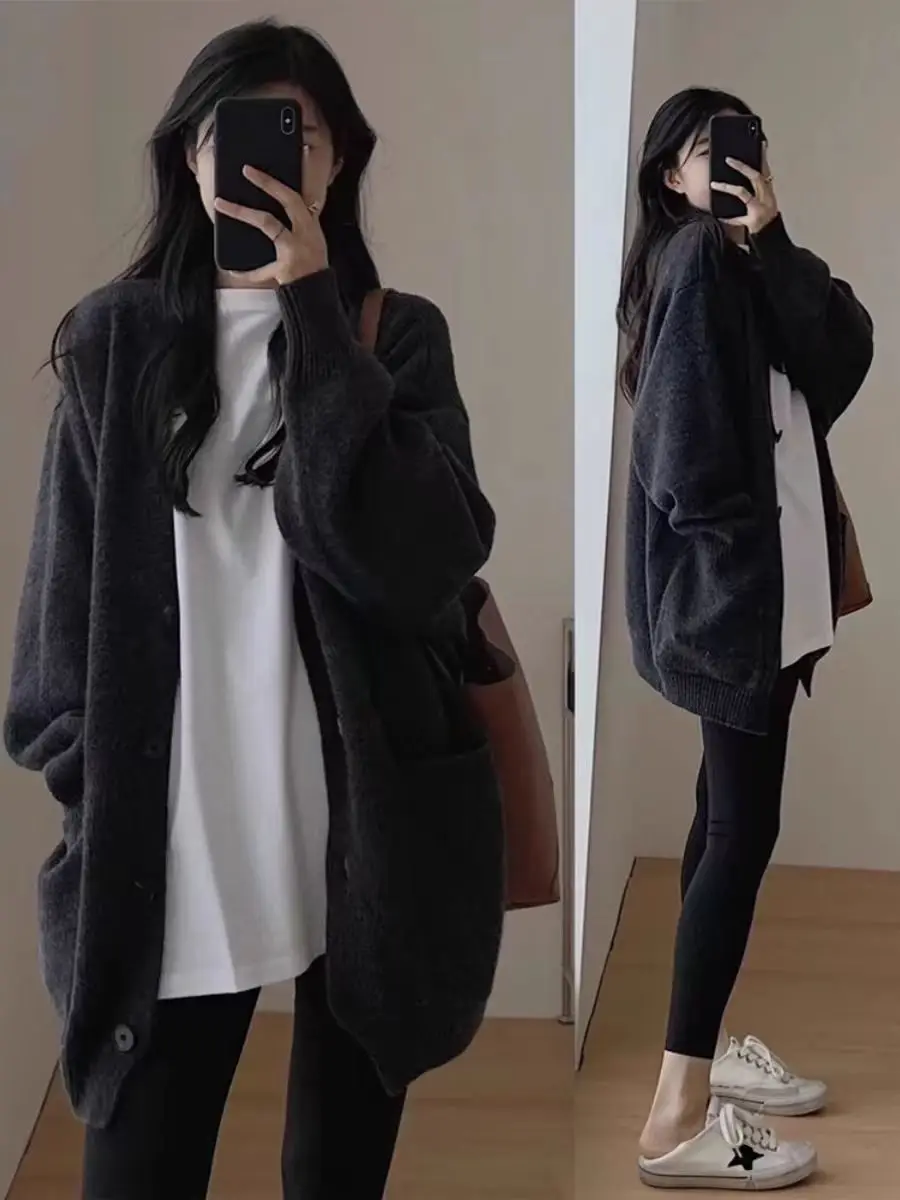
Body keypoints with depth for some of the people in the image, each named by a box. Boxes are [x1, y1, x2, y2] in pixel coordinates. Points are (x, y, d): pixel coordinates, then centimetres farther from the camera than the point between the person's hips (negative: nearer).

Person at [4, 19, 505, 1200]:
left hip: (366, 825, 0)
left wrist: (311, 315, -14)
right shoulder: (116, 339, 6)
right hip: (169, 841, 0)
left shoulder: (397, 335, 4)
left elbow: (425, 559, -13)